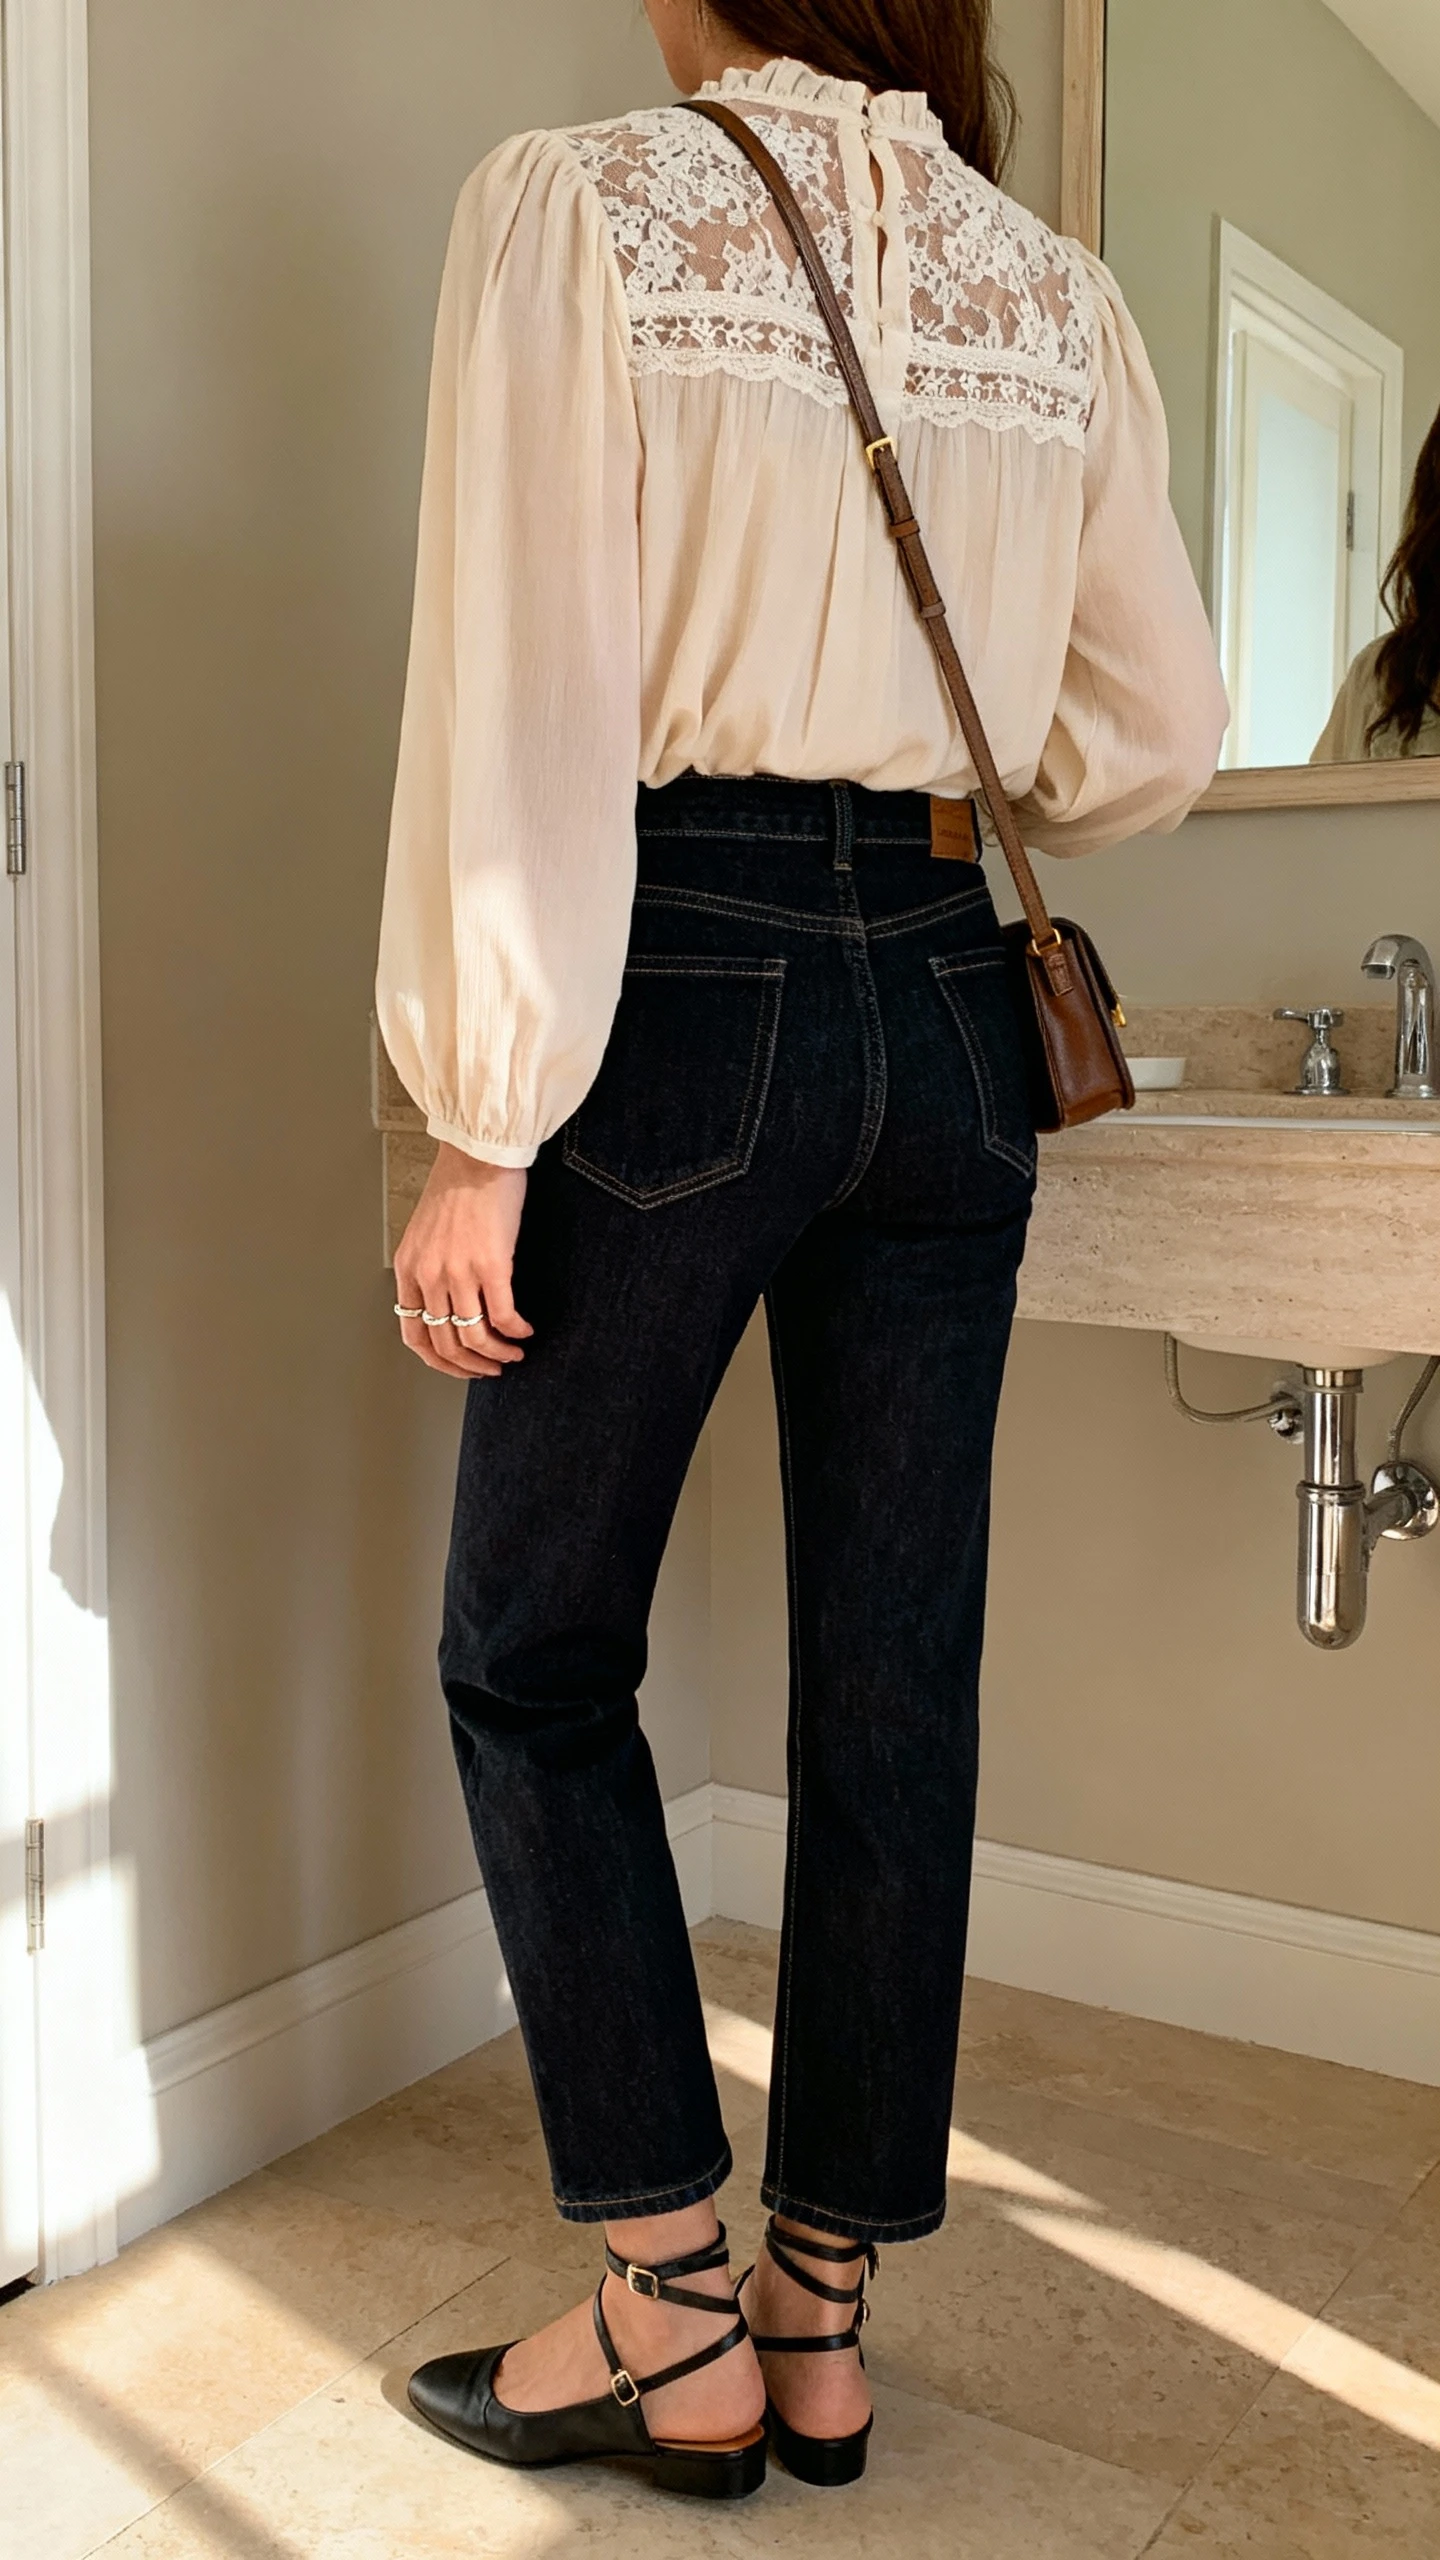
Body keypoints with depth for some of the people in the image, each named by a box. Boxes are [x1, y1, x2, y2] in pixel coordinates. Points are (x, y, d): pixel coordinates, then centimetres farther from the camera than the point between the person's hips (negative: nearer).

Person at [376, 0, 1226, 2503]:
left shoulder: (582, 205, -2)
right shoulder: (1058, 288, 11)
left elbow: (528, 703, -11)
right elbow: (1155, 732, 11)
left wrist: (483, 1126, -9)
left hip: (685, 1003, -4)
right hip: (943, 1013, 5)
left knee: (535, 1658, 11)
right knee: (892, 1686, 9)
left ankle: (673, 2321, 16)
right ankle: (822, 2316, 23)